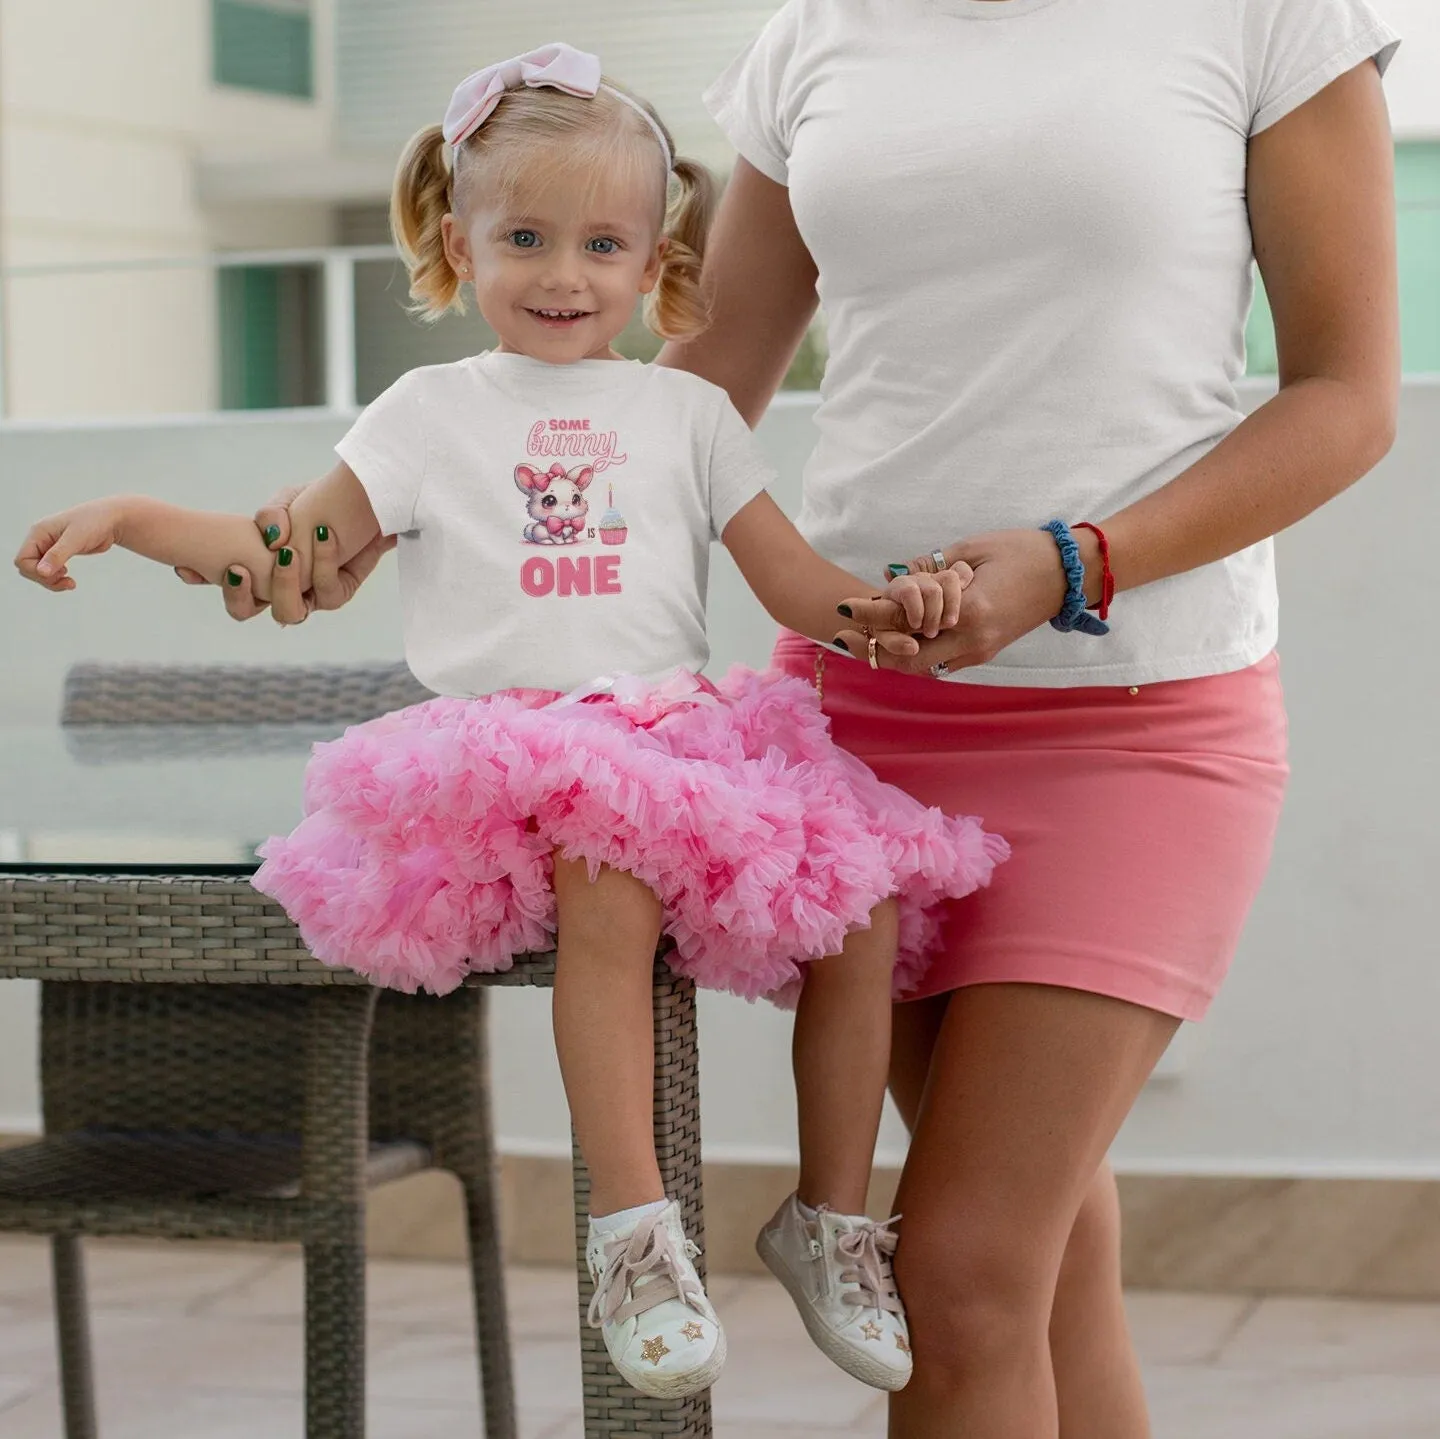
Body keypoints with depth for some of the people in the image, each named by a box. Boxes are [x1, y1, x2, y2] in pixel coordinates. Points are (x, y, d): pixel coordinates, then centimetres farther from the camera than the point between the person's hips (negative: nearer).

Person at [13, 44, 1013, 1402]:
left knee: (862, 902, -17)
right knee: (609, 874, -37)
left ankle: (831, 1218, 1)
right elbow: (289, 556, 14)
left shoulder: (685, 412, 17)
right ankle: (633, 1229, -32)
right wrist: (125, 516, 2)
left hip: (680, 741, 3)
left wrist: (888, 604, -8)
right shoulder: (431, 412, 15)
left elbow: (797, 583, 13)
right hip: (509, 751, -3)